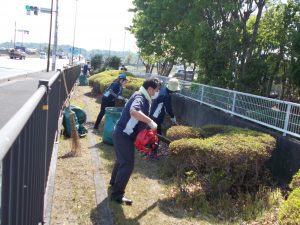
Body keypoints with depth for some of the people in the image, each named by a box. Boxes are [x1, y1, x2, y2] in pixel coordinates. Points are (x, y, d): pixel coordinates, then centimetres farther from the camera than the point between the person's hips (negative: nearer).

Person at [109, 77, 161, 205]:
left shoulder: (145, 99, 11)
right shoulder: (140, 98, -22)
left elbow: (140, 121, 16)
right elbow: (134, 112, -45)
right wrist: (151, 122, -36)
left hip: (124, 135, 10)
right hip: (124, 135, -10)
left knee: (122, 160, 26)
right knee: (127, 165, -6)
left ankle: (114, 182, 47)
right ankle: (117, 195, 2)